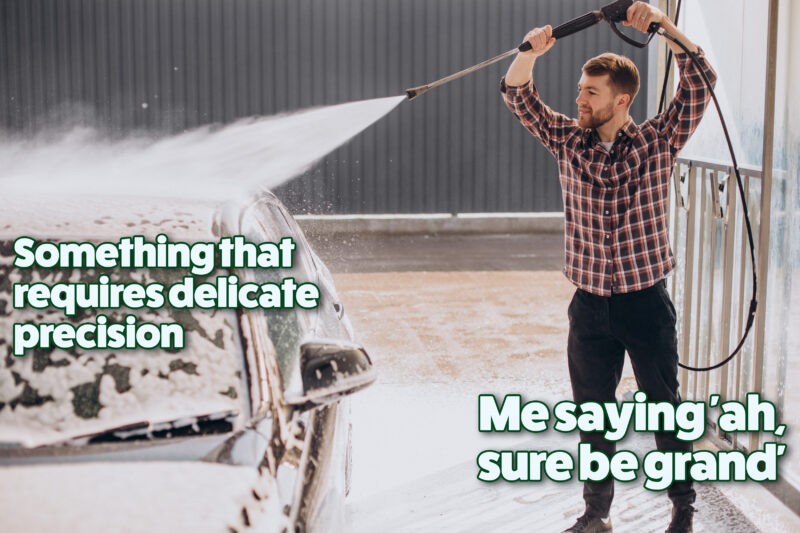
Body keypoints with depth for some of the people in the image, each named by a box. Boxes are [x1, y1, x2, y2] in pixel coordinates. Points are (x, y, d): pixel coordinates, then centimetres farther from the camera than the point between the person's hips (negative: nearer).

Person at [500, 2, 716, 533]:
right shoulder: (569, 141, 2)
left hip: (647, 303, -3)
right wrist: (530, 51, -18)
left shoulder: (658, 142, -5)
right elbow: (517, 94, 1)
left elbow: (701, 80, -14)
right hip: (590, 305, 3)